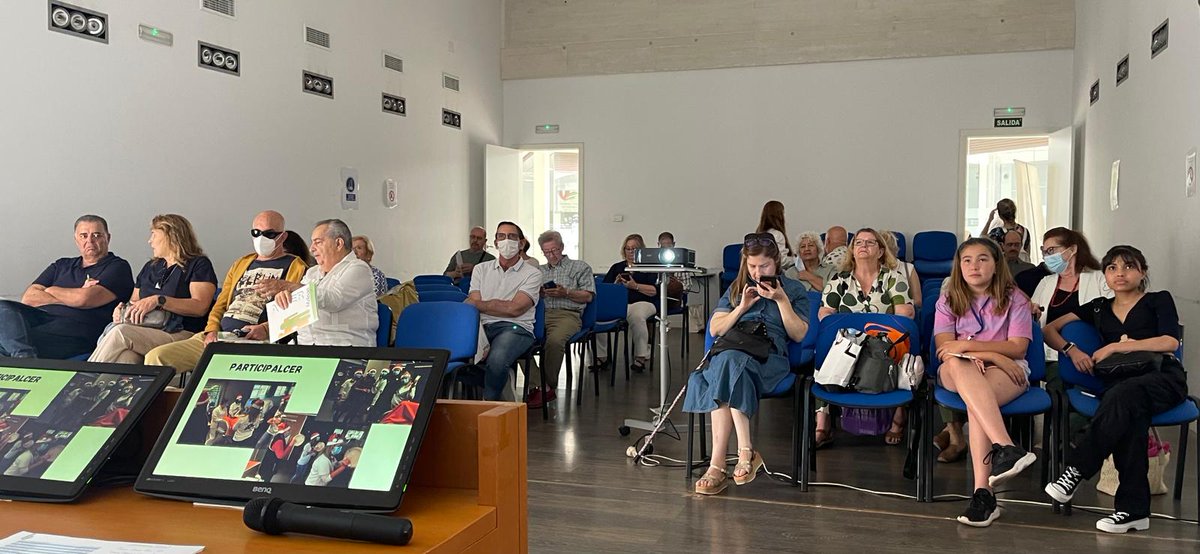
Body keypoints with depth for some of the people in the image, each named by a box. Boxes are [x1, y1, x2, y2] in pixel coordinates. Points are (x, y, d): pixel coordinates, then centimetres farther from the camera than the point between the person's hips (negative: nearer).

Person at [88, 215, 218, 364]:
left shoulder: (199, 264, 6)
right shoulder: (150, 267, 30)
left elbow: (200, 307, -10)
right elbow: (134, 300, 34)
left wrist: (159, 300, -17)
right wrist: (122, 309, 9)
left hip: (179, 334, -5)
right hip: (144, 331, 5)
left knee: (120, 332, -29)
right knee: (126, 356, -32)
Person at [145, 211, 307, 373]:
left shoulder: (296, 267, 6)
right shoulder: (241, 264, 27)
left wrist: (266, 329, -21)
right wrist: (212, 331, 5)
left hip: (254, 341, -7)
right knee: (156, 357, -8)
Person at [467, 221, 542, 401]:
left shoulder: (532, 273, 7)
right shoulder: (481, 269, 20)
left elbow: (514, 309, -6)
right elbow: (473, 305, 7)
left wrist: (478, 304, -1)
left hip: (515, 327, -4)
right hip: (483, 326, 4)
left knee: (497, 358, -36)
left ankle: (489, 401, -8)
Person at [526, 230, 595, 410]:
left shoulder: (580, 267, 19)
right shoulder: (539, 271, 32)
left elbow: (588, 296, 9)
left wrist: (566, 292, -5)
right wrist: (538, 293, 5)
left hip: (567, 314, -3)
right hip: (540, 313, 4)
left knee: (554, 341, -38)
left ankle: (548, 386, -19)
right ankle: (538, 386, -29)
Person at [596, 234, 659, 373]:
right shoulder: (617, 267, 24)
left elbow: (654, 291, 0)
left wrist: (635, 286, -12)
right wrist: (616, 284, -5)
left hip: (642, 302, -3)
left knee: (636, 316, -40)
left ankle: (641, 357, -26)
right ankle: (601, 356, -20)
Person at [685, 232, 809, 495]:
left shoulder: (794, 289, 19)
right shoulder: (736, 288, 26)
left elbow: (799, 335, 8)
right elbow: (715, 329, 17)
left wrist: (782, 300, -1)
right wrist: (742, 307, 5)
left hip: (769, 357, -2)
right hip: (731, 349, 3)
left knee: (729, 363, -37)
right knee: (727, 363, -38)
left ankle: (718, 463, -40)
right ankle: (745, 451, -40)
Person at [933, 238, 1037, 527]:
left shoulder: (1014, 299, 11)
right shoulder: (948, 299, 14)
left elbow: (1017, 347, -2)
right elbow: (943, 347, 0)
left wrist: (968, 345, -13)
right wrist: (991, 354, -15)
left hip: (1006, 371, -1)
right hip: (959, 372, 1)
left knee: (976, 401, -39)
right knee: (957, 364, -40)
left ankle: (982, 491, -50)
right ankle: (1006, 447, -55)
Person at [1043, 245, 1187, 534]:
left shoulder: (1159, 301, 16)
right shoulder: (1098, 308, 24)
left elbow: (1170, 342, -2)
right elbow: (1050, 329, 20)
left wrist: (1114, 347, -6)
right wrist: (1071, 350, -1)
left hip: (1163, 379, -2)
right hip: (1119, 382, 2)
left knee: (1122, 395, -38)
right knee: (1129, 415, -36)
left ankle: (1078, 469, -33)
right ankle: (1133, 508, -36)